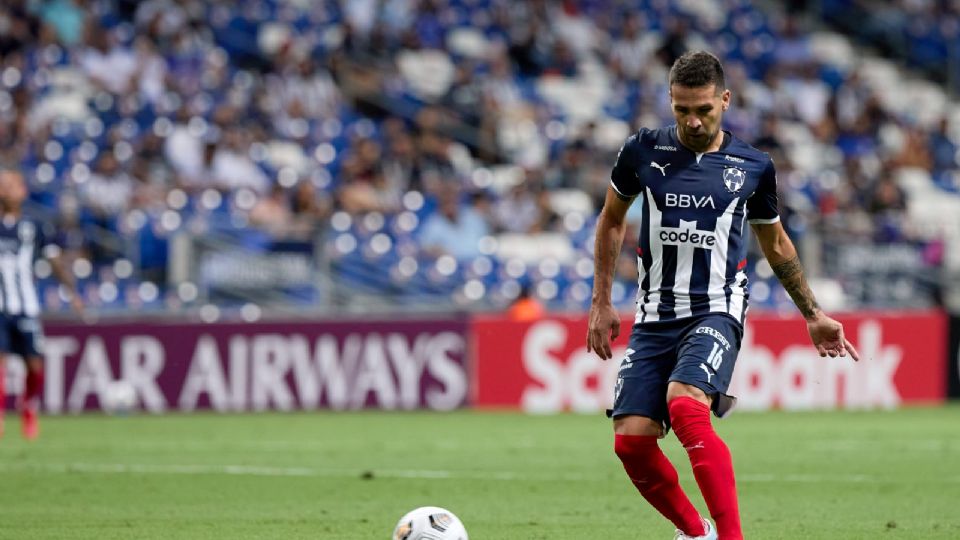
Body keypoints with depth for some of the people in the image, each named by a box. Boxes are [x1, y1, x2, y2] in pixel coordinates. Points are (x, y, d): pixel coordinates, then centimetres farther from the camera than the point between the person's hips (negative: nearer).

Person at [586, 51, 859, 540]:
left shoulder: (753, 167, 3)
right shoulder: (643, 151, 3)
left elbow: (775, 245, 20)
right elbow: (611, 220, 19)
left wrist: (813, 315, 23)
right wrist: (601, 303, 16)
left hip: (717, 312, -3)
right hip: (655, 315, 3)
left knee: (685, 407, -31)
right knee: (631, 442, -7)